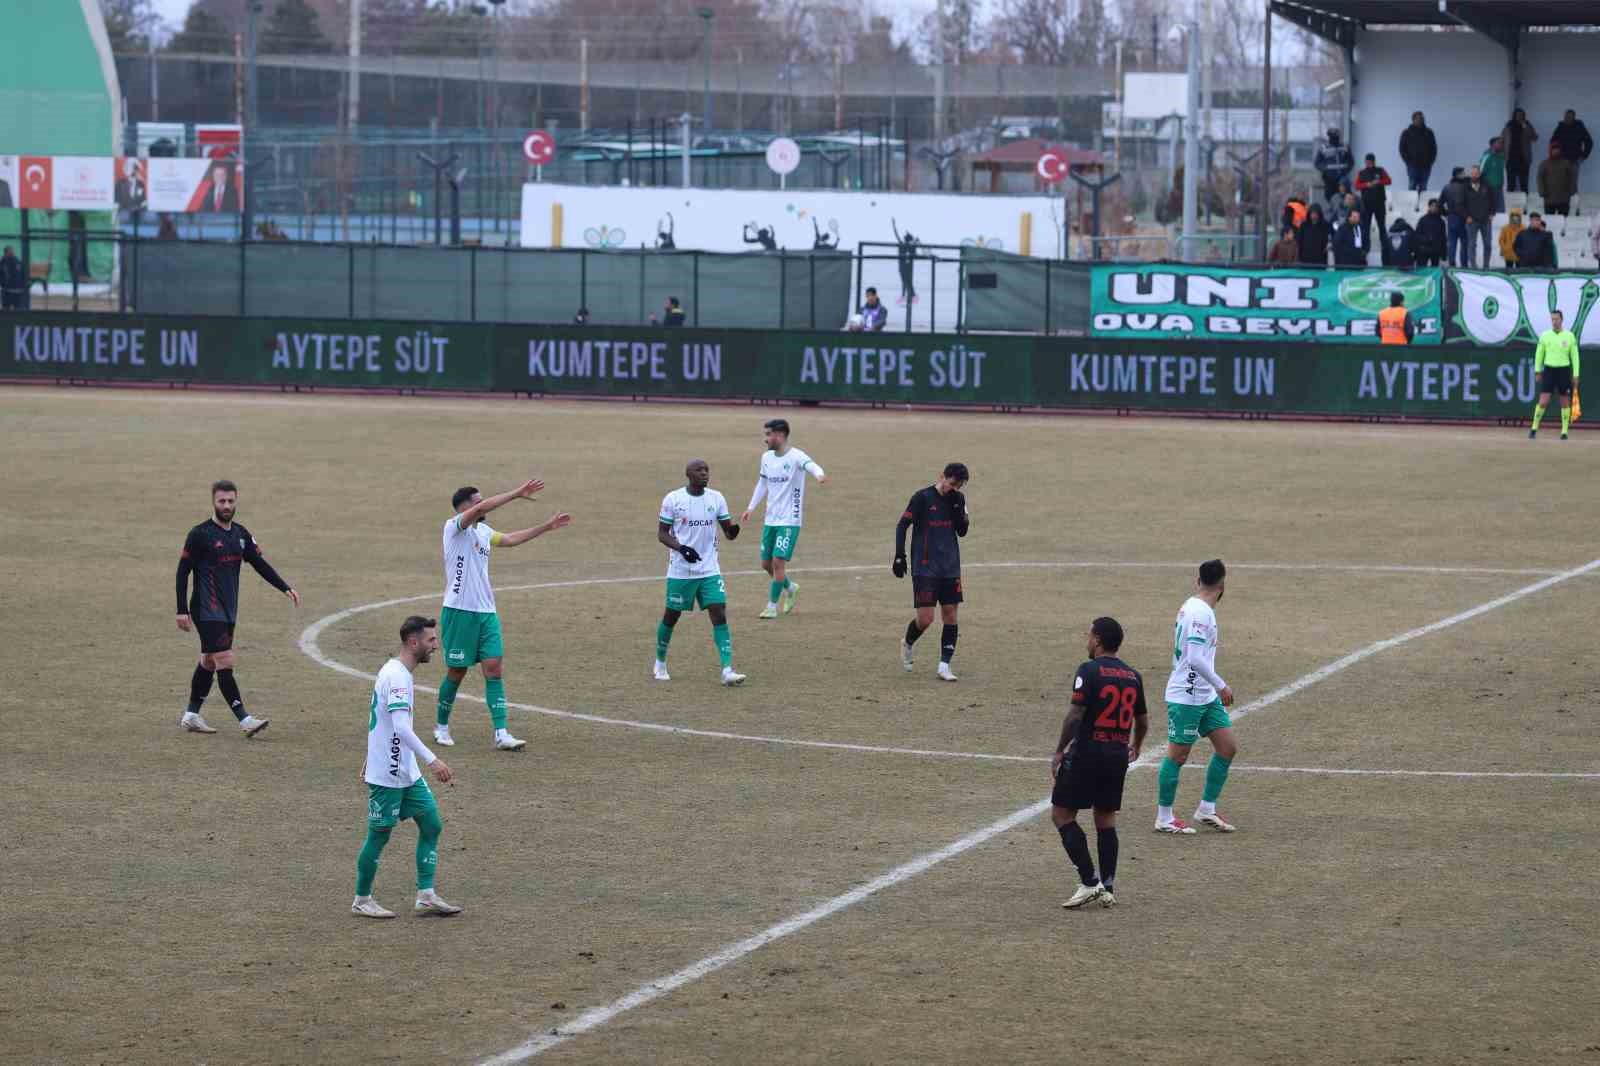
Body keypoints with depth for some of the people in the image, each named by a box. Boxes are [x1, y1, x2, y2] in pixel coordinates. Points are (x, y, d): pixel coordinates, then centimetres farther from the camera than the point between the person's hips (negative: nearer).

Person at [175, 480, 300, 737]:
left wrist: (285, 588, 2)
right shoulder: (200, 534, -9)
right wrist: (182, 611, -12)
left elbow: (260, 564, 15)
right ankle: (244, 720, -16)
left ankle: (191, 716, 24)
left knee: (209, 662, 14)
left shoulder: (240, 534, 11)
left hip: (228, 610, 8)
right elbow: (183, 571, -7)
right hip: (207, 610, -8)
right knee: (225, 662, -13)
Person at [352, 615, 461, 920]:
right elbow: (401, 728, -31)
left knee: (431, 824, 6)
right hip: (387, 775, -10)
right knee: (380, 835, 2)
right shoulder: (396, 676, -21)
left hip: (407, 773, 10)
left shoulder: (395, 672, 12)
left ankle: (426, 897, 7)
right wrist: (432, 760, -34)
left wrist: (370, 763, 27)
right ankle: (362, 901, 15)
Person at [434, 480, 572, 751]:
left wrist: (548, 526, 27)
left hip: (486, 612, 7)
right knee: (457, 671, 3)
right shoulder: (454, 527, -10)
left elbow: (511, 539, 27)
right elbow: (481, 509, -26)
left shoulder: (483, 531, 13)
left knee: (494, 669, -3)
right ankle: (441, 727, 21)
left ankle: (501, 734, -7)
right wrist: (517, 494, -29)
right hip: (459, 611, -7)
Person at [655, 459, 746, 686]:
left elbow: (728, 532, 5)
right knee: (672, 616, 8)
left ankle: (727, 670, -15)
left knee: (720, 614, -10)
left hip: (710, 570, 2)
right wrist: (681, 548, -21)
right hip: (680, 571, -2)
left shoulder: (716, 498, 3)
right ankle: (660, 663, 30)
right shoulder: (673, 499, -6)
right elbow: (662, 533, -3)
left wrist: (733, 531, -20)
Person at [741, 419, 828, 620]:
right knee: (766, 564, 10)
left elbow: (810, 465, -35)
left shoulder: (796, 457, -14)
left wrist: (819, 474, -58)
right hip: (770, 519, 7)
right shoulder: (767, 457, 8)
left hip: (789, 521, -7)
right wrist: (750, 508, 19)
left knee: (778, 562, -11)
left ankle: (772, 607, 0)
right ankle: (790, 588, 36)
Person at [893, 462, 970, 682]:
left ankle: (944, 666, 4)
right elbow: (902, 525, -4)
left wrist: (957, 506, -9)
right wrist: (899, 556, -10)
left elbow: (962, 531, 4)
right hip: (924, 568, -5)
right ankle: (907, 644, 23)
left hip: (950, 568, 5)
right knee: (925, 618, -8)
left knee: (950, 616, 0)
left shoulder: (958, 499, 7)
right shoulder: (923, 497, -8)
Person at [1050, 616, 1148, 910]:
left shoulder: (1089, 671, -10)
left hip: (1087, 753, -6)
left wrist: (1059, 751, -7)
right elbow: (1142, 720, 19)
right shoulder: (1133, 676, 9)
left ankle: (1089, 881, -6)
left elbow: (1075, 715, -16)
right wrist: (1135, 747, 38)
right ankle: (1107, 888, 12)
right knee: (1106, 820, 15)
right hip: (1118, 756, 6)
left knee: (1062, 815, 3)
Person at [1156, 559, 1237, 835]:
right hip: (1186, 697, -10)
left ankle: (1207, 810, 16)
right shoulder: (1200, 613, -20)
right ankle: (1164, 818, 8)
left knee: (1227, 748, 8)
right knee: (1177, 755, -1)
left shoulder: (1191, 607, 11)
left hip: (1206, 697, 10)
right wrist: (1221, 686, -20)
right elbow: (1196, 659, -27)